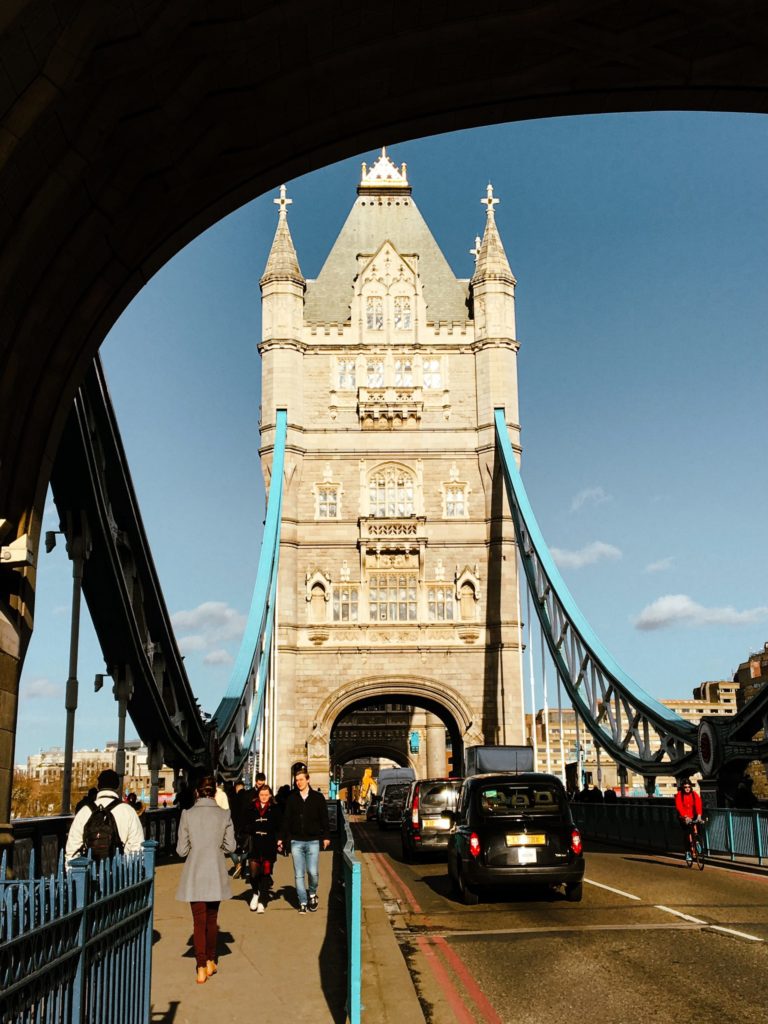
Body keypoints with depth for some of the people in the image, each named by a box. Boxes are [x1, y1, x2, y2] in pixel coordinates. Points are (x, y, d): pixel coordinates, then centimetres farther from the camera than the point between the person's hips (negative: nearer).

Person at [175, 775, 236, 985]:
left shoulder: (187, 815, -7)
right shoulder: (224, 815, -4)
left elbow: (181, 849, -4)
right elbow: (230, 846, 1)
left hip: (194, 873, -1)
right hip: (216, 874, 1)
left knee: (199, 921, 6)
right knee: (212, 919, 18)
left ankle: (201, 969, 3)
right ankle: (211, 961, 28)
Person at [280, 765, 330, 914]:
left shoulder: (318, 797, 1)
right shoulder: (291, 798, 4)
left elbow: (324, 818, 4)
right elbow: (286, 819, 7)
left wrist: (326, 836, -1)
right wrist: (282, 838, 5)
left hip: (313, 841, -1)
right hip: (296, 841, 1)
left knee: (312, 872, -6)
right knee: (299, 874, 2)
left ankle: (312, 894, 22)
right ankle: (303, 902, 11)